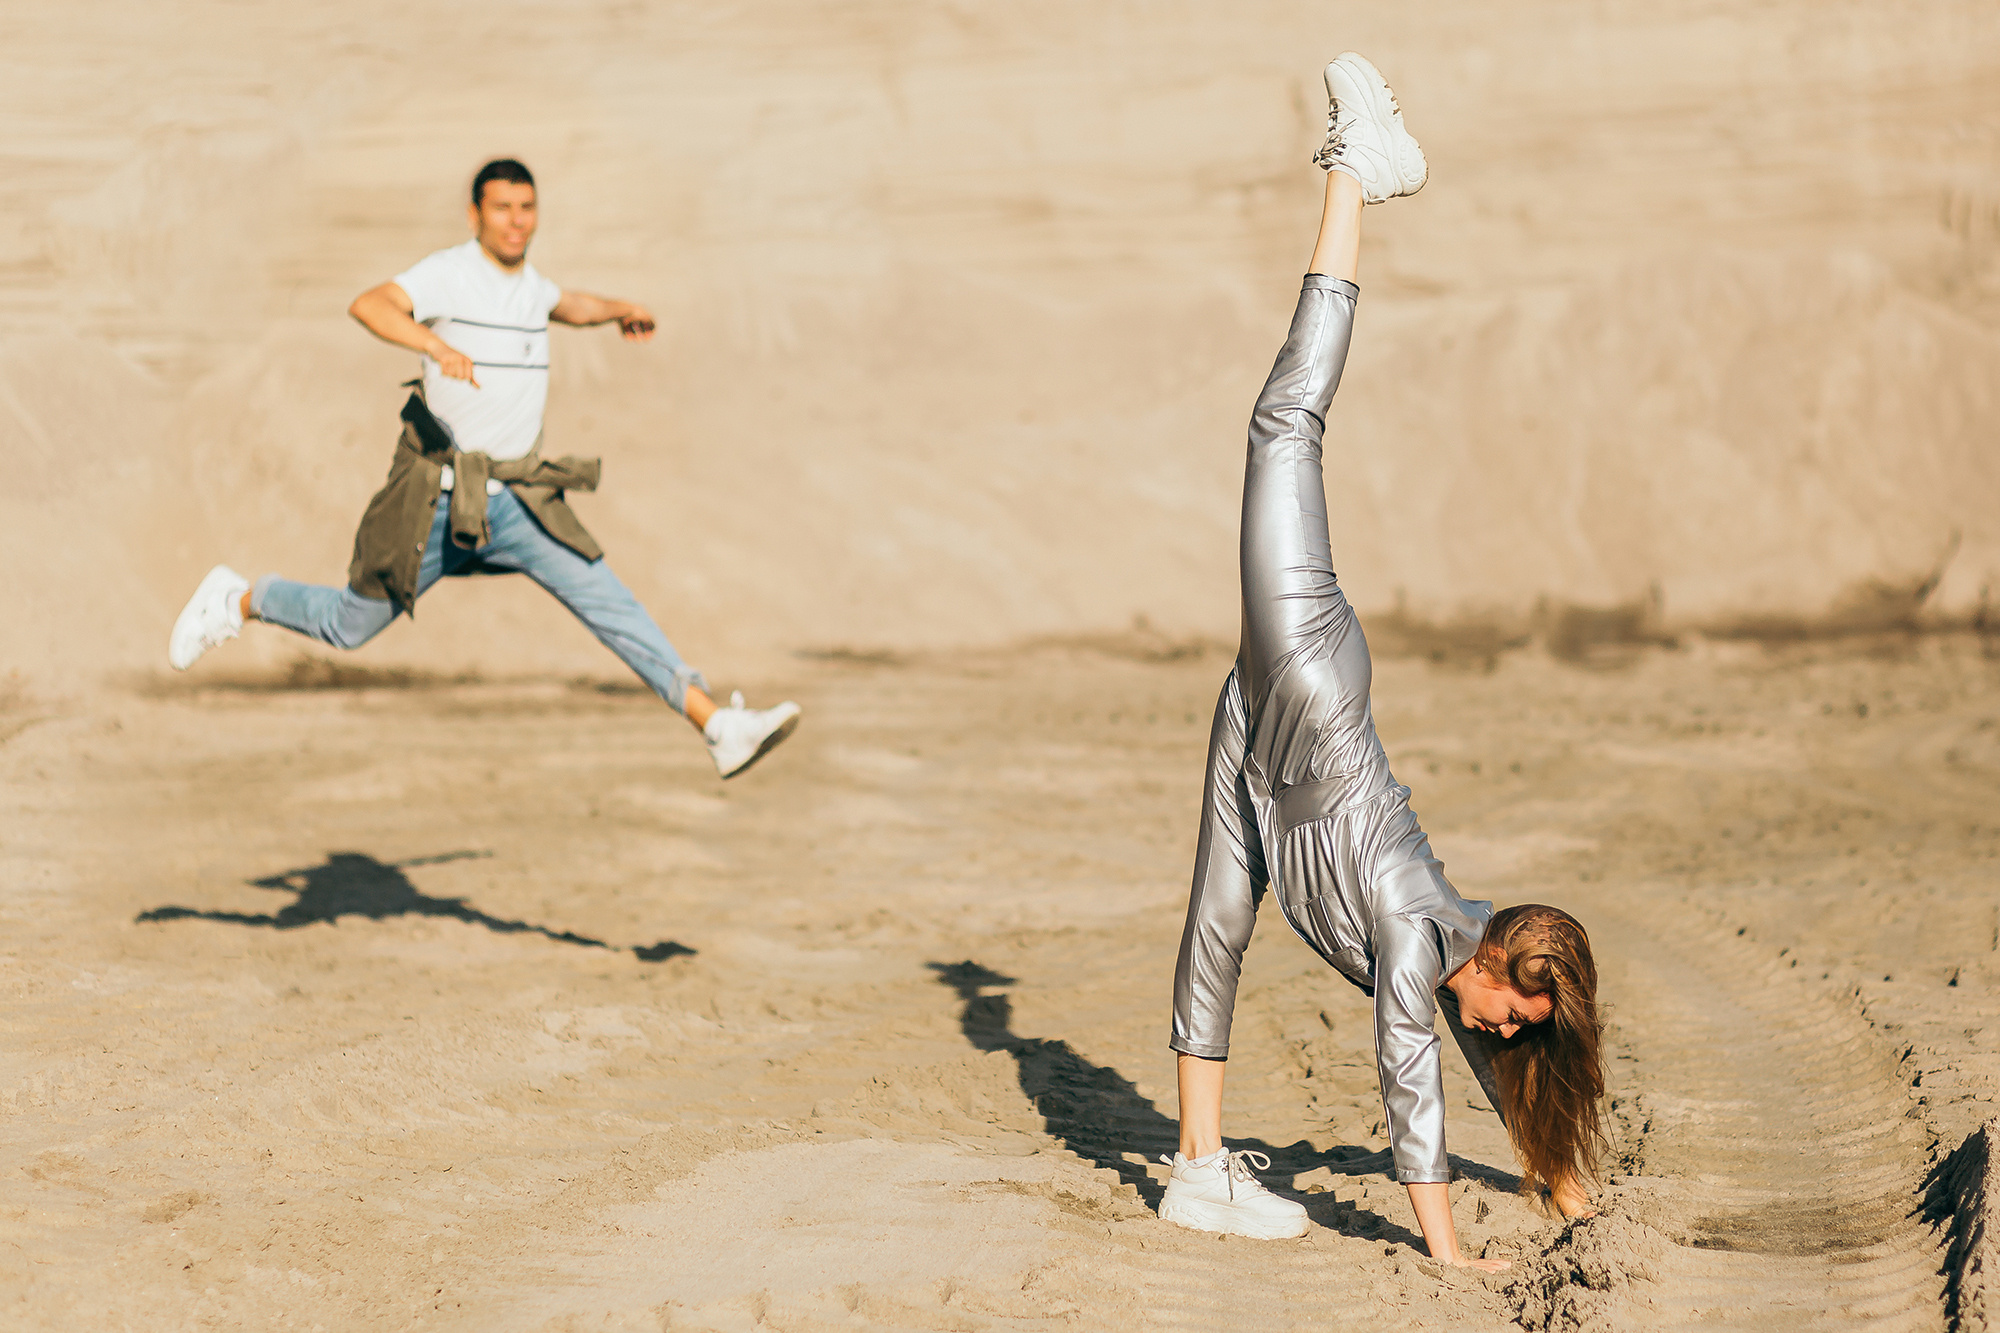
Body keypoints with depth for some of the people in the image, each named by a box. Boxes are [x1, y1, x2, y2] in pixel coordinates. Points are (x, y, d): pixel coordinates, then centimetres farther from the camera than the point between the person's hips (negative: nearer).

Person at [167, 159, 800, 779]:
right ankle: (236, 601, 39)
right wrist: (438, 345, -50)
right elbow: (369, 305, -37)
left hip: (517, 501, 5)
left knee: (608, 601, -11)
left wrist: (617, 309, 24)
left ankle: (720, 728, -19)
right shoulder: (450, 272, -14)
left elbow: (564, 304, 38)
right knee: (349, 626, 11)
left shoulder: (526, 279, 10)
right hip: (438, 498, -5)